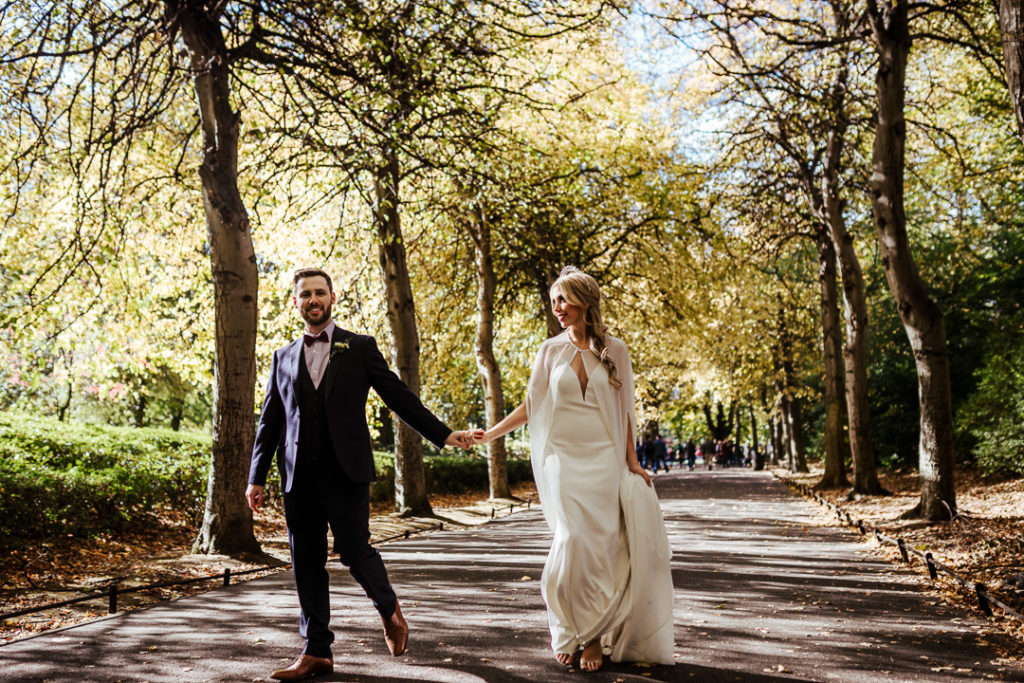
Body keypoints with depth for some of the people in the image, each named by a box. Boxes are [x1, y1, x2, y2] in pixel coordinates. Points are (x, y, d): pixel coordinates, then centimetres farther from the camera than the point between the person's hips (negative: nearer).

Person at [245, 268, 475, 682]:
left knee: (354, 551, -7)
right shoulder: (282, 358, 14)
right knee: (307, 565, 5)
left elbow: (398, 396, 6)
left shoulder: (360, 348, 7)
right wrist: (256, 477, 10)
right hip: (299, 478, 3)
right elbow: (270, 422, 15)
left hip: (345, 472, -3)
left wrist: (442, 434, -1)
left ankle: (389, 609, 24)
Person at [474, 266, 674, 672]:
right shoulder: (551, 351, 6)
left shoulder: (614, 351, 4)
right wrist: (489, 434, 0)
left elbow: (624, 411, 7)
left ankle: (595, 636, 10)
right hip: (563, 460, 0)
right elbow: (531, 406, 9)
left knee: (600, 545, -3)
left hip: (604, 461, 0)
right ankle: (570, 632, 8)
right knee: (573, 541, -11)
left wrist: (632, 462, 3)